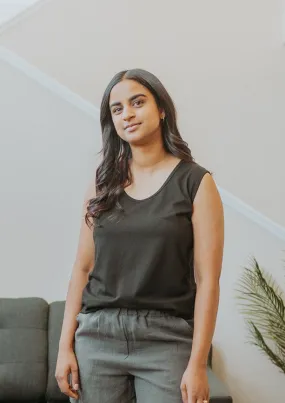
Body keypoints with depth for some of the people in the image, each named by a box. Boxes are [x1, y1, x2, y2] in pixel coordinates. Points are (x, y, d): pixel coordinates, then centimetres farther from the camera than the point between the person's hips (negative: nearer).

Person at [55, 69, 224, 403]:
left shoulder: (196, 182, -4)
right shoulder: (102, 182, 7)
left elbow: (206, 280, -8)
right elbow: (83, 268, 6)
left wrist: (197, 364, -12)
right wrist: (65, 345, 1)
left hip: (167, 340, -2)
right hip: (98, 336, 3)